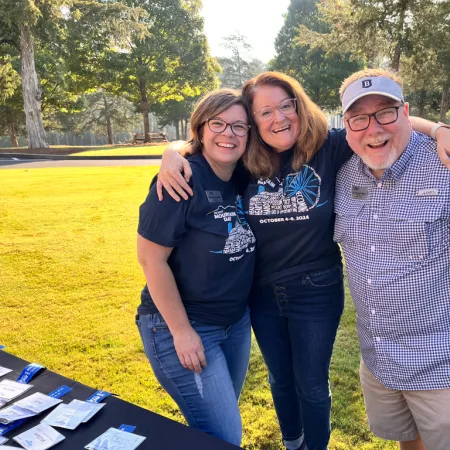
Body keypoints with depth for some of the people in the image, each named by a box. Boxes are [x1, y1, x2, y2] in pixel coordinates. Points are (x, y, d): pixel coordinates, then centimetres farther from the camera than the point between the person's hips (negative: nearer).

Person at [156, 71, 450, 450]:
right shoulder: (246, 161, -8)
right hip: (262, 293, 3)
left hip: (317, 292, -3)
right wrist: (172, 154, -19)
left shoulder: (328, 148, -14)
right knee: (281, 380, 25)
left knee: (312, 385, 17)